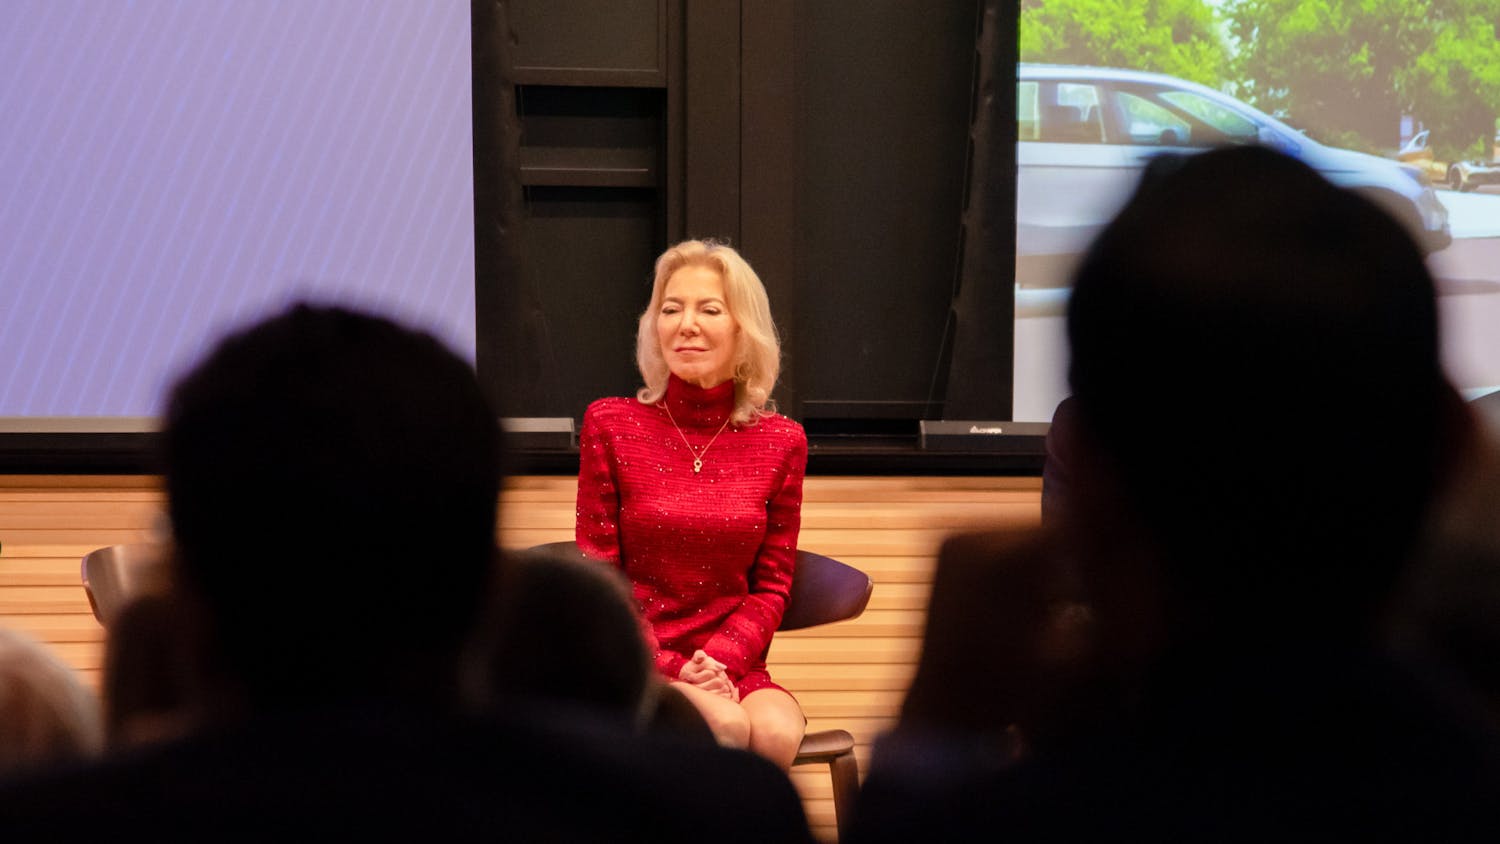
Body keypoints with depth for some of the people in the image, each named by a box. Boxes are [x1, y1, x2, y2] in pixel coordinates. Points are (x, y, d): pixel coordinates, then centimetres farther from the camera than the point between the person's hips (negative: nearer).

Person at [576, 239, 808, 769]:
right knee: (725, 728, -32)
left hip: (733, 664, 2)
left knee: (776, 735, -31)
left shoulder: (781, 442, 6)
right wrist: (674, 670, -12)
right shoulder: (611, 426, 1)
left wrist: (718, 661, -11)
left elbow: (771, 585, 8)